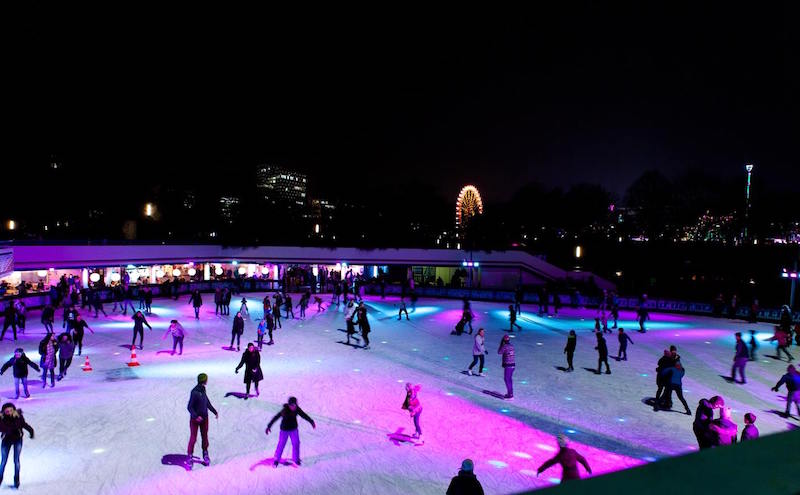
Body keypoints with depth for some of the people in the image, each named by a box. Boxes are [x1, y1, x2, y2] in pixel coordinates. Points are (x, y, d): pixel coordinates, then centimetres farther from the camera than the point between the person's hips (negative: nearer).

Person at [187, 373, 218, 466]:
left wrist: (215, 412, 19)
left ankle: (205, 453, 26)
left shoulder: (203, 390, 1)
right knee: (193, 437, 3)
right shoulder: (194, 392, -22)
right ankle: (190, 454, 18)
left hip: (204, 418, 6)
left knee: (204, 436, 13)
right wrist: (196, 416, -30)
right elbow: (189, 407, -20)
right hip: (195, 419, -6)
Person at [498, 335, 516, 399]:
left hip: (508, 366, -8)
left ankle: (510, 396, -4)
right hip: (512, 365, 8)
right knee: (509, 379, 20)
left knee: (507, 380, -3)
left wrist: (501, 344, 3)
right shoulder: (512, 346, 7)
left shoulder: (505, 346, -16)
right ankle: (510, 393, 30)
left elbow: (499, 352, -1)